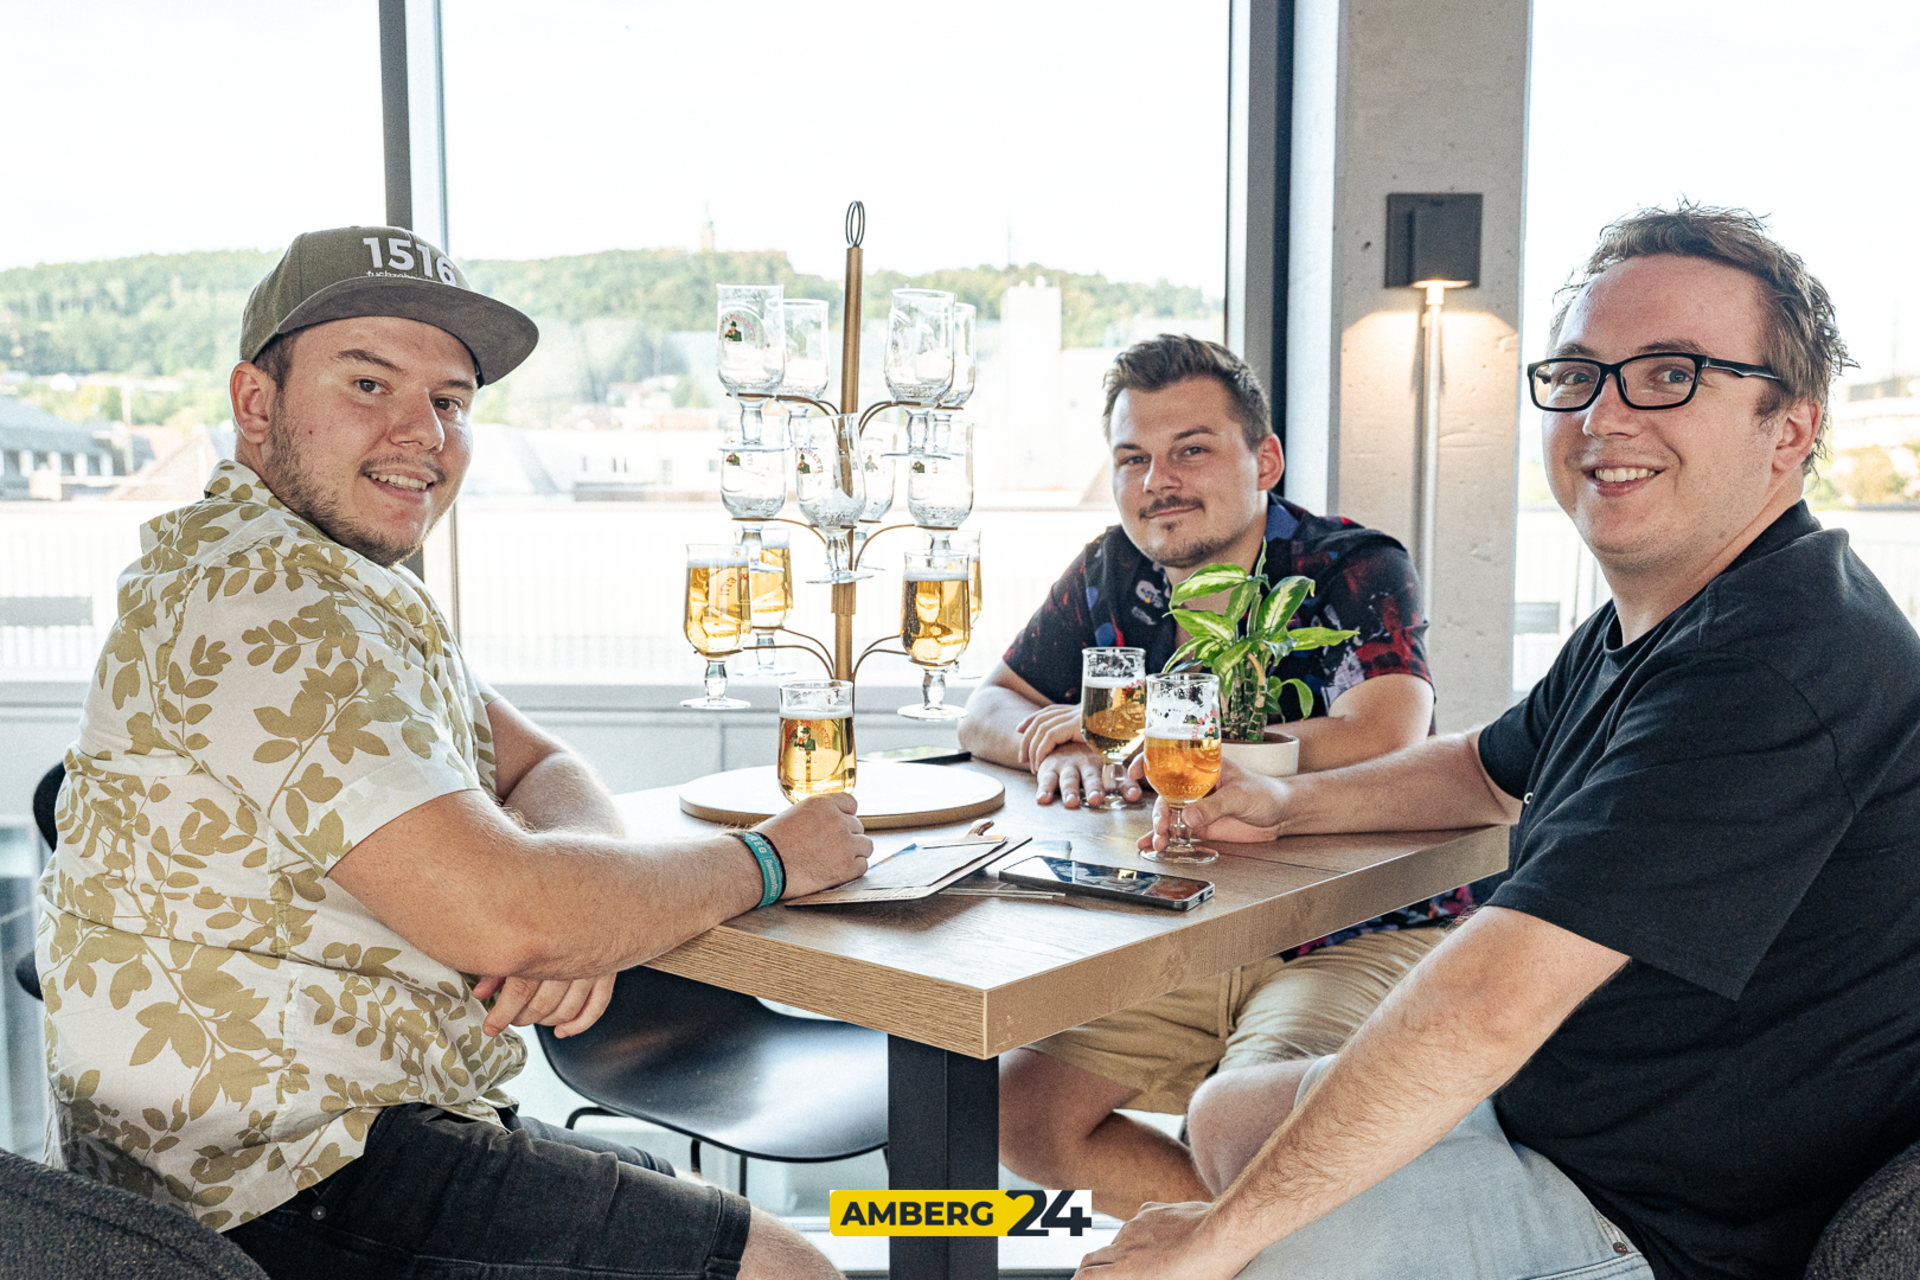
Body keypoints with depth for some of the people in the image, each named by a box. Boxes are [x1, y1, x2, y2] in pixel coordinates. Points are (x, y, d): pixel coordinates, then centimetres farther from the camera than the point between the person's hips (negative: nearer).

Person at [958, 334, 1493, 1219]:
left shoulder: (1355, 572, -11)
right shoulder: (1111, 574, 5)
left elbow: (1384, 746, -29)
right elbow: (986, 710, 13)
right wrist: (1053, 741, -14)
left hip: (1358, 937, -6)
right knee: (1018, 1107, -10)